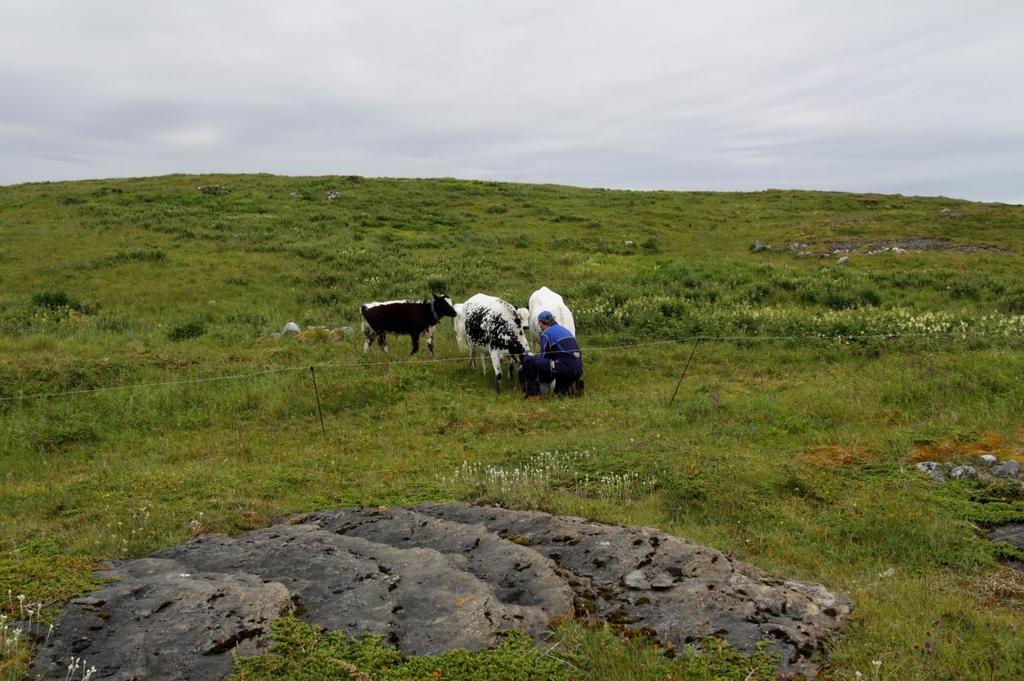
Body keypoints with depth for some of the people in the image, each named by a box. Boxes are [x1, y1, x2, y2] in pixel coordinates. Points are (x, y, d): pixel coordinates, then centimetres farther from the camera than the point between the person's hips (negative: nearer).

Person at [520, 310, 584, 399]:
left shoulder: (546, 333, 0)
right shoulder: (564, 329, 23)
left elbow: (544, 357, 2)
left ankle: (532, 394, 0)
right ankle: (570, 386, 16)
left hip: (565, 369, -8)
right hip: (578, 370, 8)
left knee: (527, 360, -5)